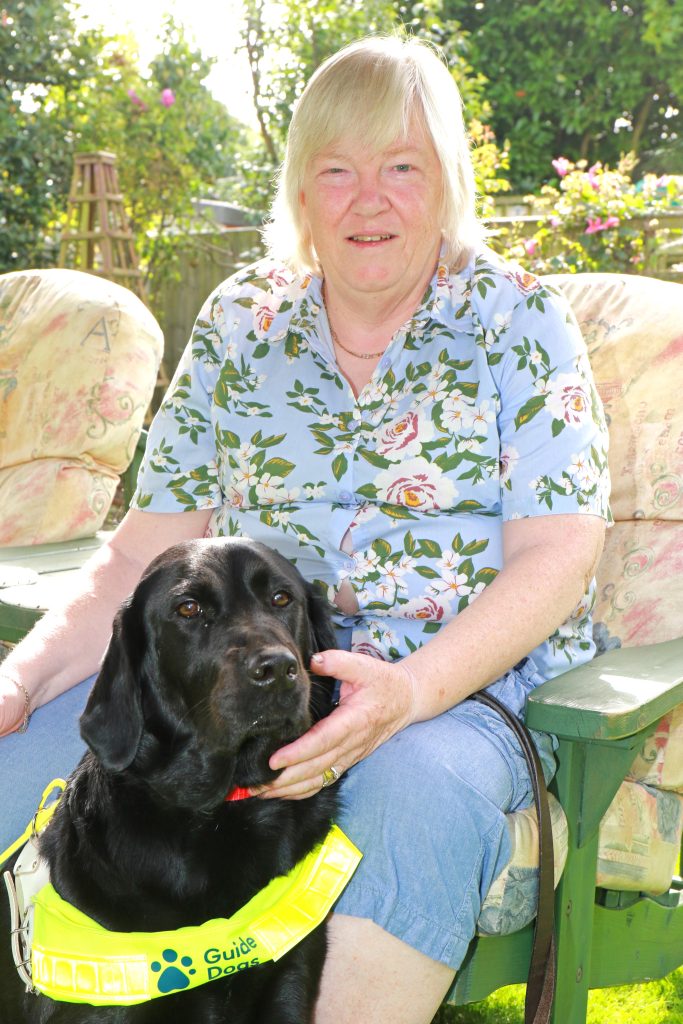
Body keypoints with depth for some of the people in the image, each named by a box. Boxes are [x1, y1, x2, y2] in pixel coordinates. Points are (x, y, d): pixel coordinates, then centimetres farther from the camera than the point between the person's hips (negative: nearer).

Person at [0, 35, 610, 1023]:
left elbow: (555, 556, -9)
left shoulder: (520, 320, 0)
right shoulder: (240, 321, 9)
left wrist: (409, 692, -26)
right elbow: (150, 547, 5)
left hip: (466, 683, -3)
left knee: (423, 788, -37)